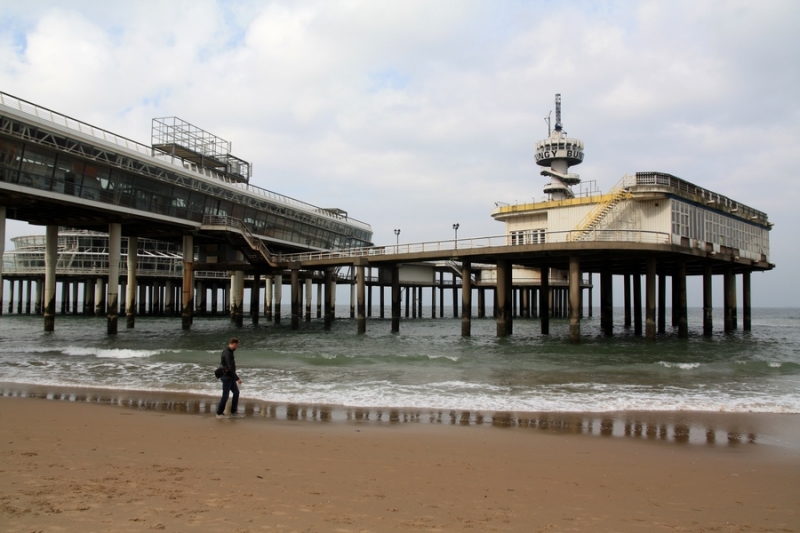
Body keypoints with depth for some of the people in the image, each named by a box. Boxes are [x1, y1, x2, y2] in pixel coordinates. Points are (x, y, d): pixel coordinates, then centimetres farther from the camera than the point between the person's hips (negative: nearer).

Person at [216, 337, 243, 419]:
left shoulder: (229, 351, 9)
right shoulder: (227, 353, -22)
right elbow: (230, 368, -27)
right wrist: (237, 378, -25)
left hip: (230, 377, 10)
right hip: (227, 377, -10)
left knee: (236, 392, 10)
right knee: (225, 395, -1)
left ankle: (233, 412, 15)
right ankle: (219, 413, 11)